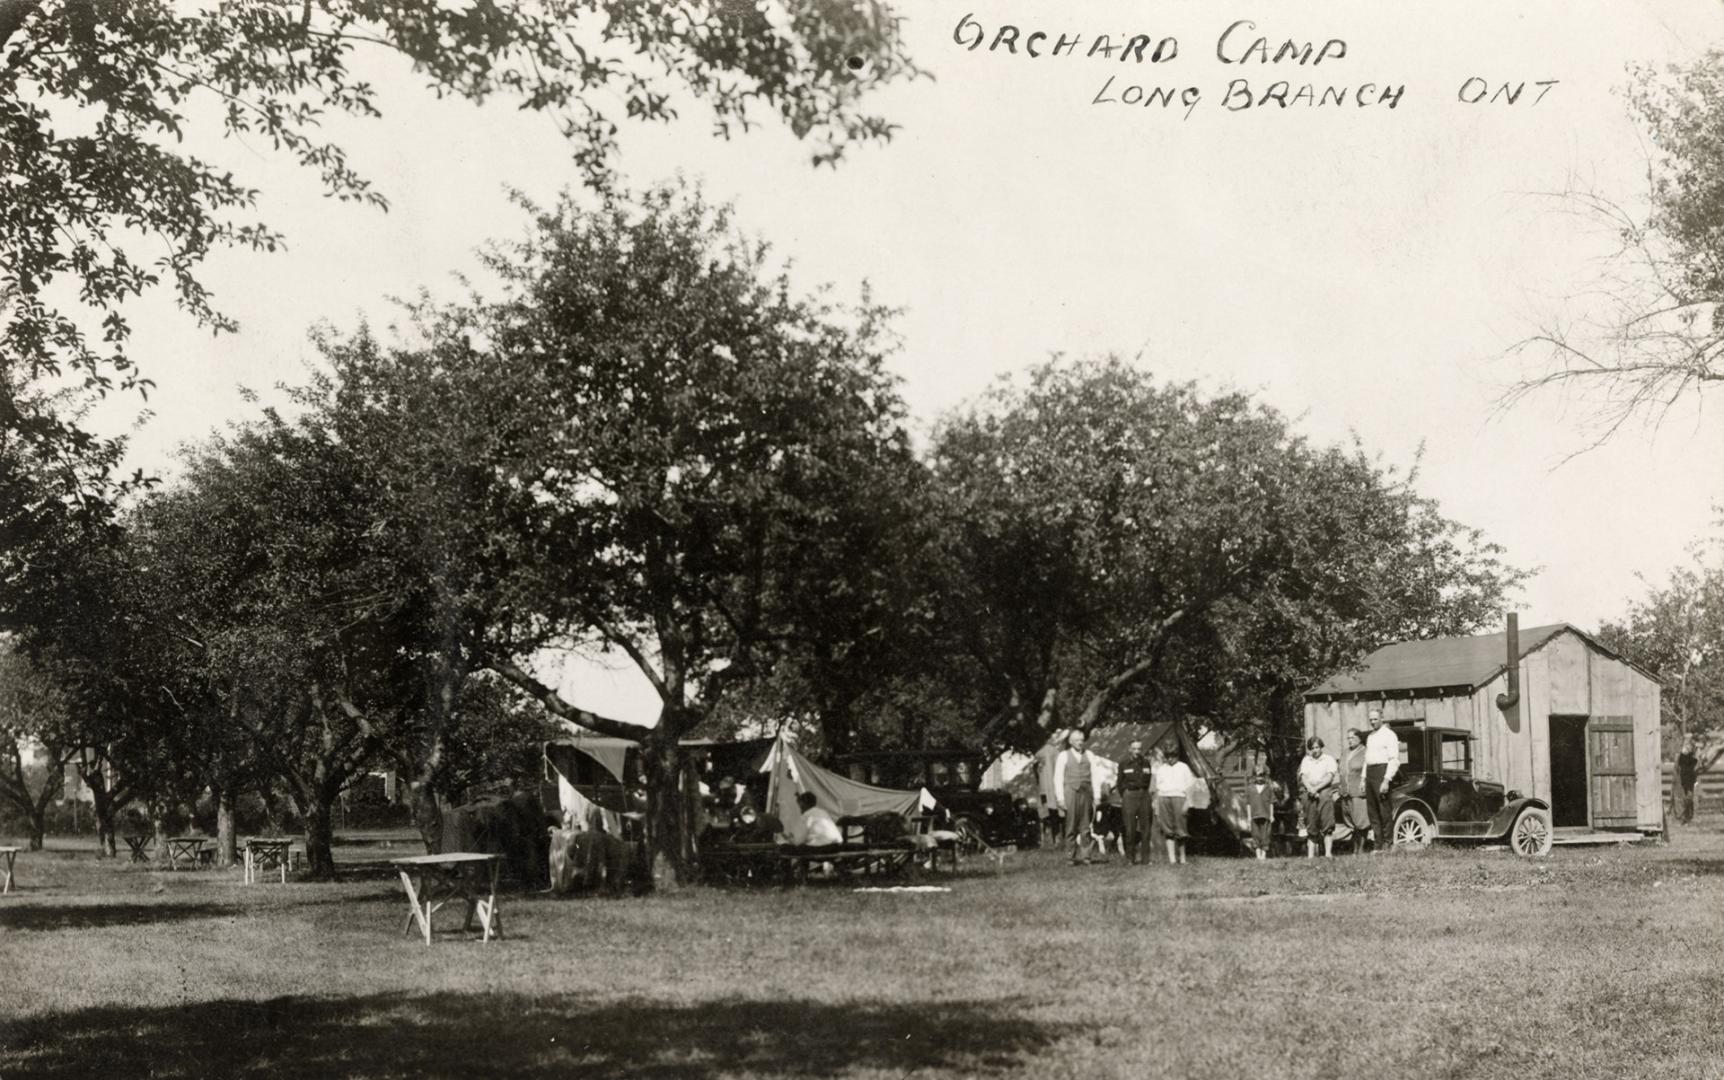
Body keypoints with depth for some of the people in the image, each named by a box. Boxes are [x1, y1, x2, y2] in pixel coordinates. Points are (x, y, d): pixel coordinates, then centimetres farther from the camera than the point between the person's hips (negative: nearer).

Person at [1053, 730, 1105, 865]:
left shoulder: (1089, 755, 13)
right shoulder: (1063, 756, 5)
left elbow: (1095, 776, 11)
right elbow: (1058, 778, 3)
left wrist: (1097, 795, 3)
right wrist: (1060, 798, -5)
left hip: (1086, 793, 2)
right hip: (1070, 792, -2)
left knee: (1085, 827, 1)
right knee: (1071, 827, -3)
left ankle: (1086, 857, 3)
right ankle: (1071, 857, 1)